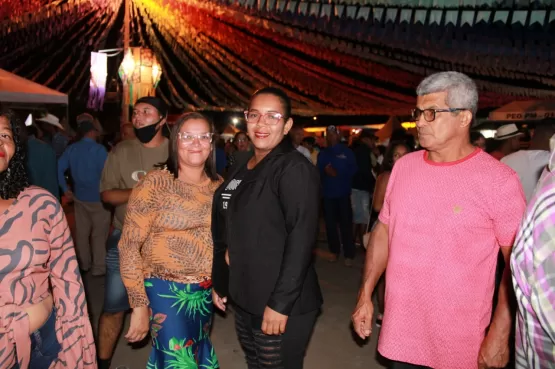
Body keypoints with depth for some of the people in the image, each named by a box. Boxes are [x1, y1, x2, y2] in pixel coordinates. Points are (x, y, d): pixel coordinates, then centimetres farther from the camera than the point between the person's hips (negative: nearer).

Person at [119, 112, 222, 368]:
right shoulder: (155, 184, -13)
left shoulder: (219, 186, 0)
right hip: (166, 291, -5)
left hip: (206, 292, 6)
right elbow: (128, 245, -14)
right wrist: (139, 305, -15)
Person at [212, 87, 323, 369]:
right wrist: (220, 282, 15)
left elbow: (301, 240, -21)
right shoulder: (242, 170, 10)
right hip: (244, 301, 7)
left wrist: (280, 303, -22)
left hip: (283, 306, -7)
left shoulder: (295, 169, -14)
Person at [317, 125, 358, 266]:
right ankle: (334, 251, 20)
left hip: (343, 193, -3)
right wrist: (325, 172, -12)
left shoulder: (347, 151, 4)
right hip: (328, 193, 4)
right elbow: (318, 172, 8)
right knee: (330, 224, 7)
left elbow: (353, 170, -4)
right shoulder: (322, 154, 15)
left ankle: (349, 254, 4)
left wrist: (337, 174, -14)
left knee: (346, 224, -3)